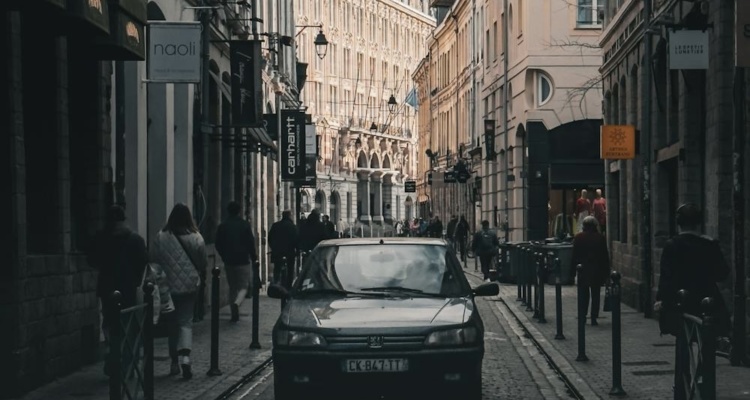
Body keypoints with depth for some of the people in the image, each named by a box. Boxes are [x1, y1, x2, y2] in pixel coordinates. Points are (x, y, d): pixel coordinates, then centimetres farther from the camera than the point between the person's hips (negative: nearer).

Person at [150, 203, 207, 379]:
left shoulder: (160, 237, -7)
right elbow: (203, 264, 3)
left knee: (172, 322, 14)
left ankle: (174, 361, 18)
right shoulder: (196, 237, -7)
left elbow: (153, 260, -1)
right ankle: (185, 357, -17)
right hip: (190, 285, -1)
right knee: (186, 320, 4)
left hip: (168, 286, 1)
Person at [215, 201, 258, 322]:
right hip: (243, 261, -3)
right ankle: (237, 303, -23)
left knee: (232, 287, 13)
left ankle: (235, 314, 11)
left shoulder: (222, 226, 2)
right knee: (243, 286, 6)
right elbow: (251, 243, -7)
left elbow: (218, 245, 6)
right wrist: (254, 258, 5)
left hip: (229, 262, 3)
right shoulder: (245, 225, -7)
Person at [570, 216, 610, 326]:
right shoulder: (600, 238, -2)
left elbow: (574, 255, -2)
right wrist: (606, 272, 5)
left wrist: (573, 270, 4)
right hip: (597, 270, 0)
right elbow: (605, 256, 0)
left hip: (583, 271, 0)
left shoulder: (578, 237, -3)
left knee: (583, 295, 8)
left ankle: (582, 317, 5)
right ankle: (594, 318, 1)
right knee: (596, 295, 5)